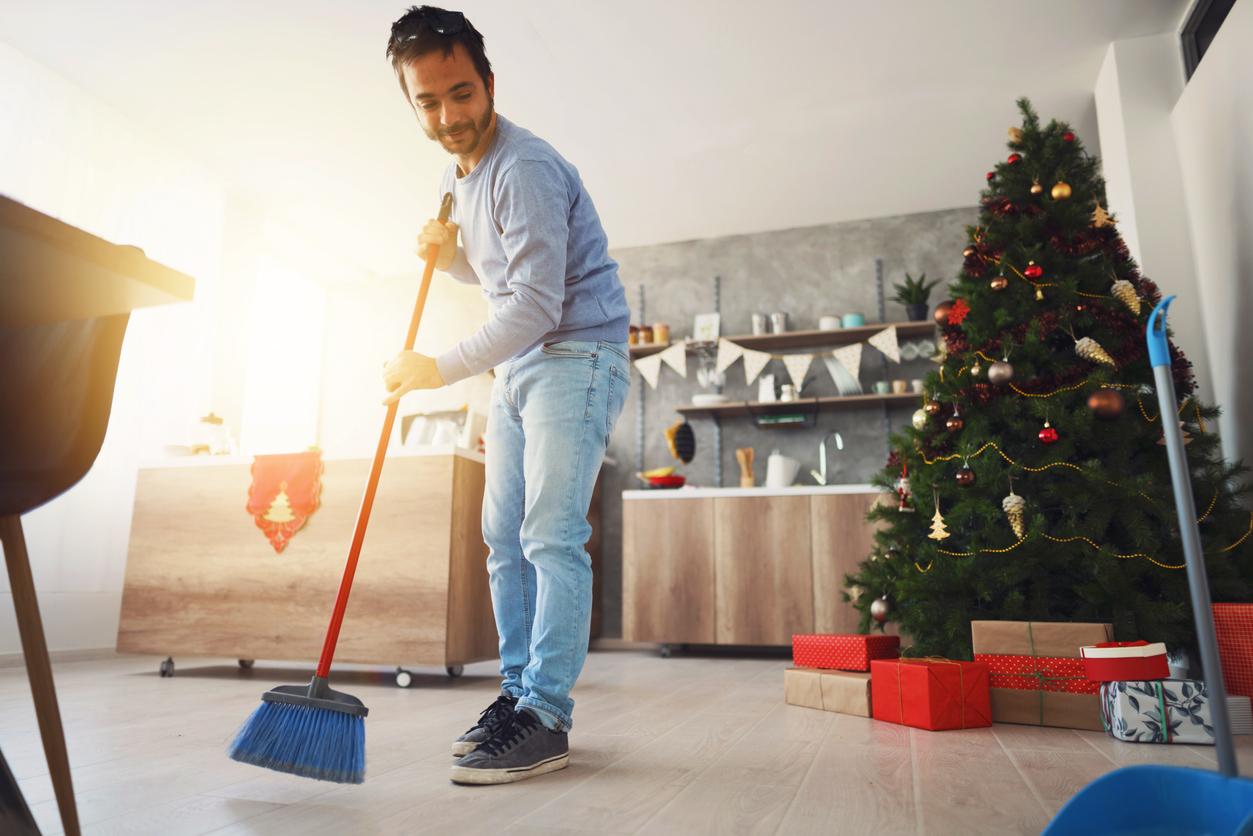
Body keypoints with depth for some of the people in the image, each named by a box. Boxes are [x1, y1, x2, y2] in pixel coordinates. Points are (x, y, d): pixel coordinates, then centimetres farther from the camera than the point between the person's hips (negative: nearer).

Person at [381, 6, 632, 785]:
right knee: (503, 536, 7)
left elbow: (536, 304, -22)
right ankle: (519, 690, 16)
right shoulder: (458, 175, 15)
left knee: (552, 535, -14)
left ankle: (545, 718, -8)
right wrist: (447, 251, 5)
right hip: (517, 366, 9)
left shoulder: (525, 168, -16)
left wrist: (441, 369, -14)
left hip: (577, 354, -9)